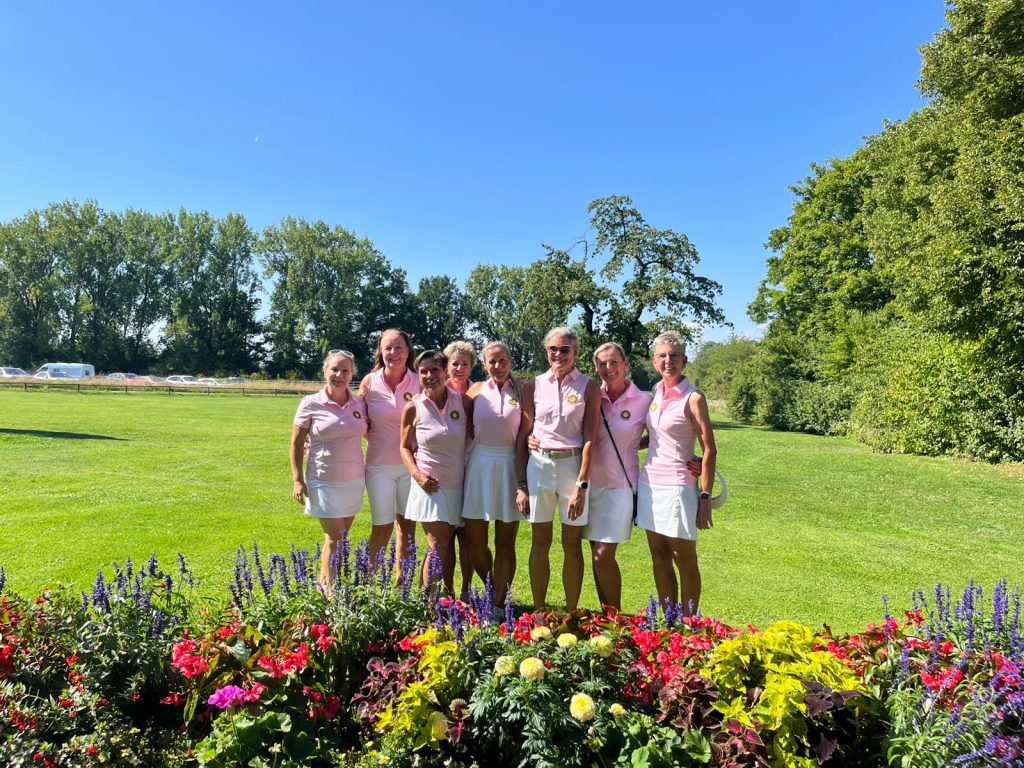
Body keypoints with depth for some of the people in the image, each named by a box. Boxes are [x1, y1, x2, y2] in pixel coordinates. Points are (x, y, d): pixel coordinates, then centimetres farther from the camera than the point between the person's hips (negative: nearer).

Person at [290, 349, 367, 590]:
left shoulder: (359, 403, 1)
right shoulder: (310, 404, -8)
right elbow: (297, 444, -3)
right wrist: (298, 480, -9)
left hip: (354, 481, 4)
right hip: (324, 482, -4)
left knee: (340, 538, 12)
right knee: (335, 538, -2)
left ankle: (325, 584, 28)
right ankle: (328, 588, 15)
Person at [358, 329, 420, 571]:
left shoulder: (419, 383, -4)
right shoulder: (369, 382, -4)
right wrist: (378, 439, -5)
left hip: (410, 463, 1)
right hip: (379, 465, -1)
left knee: (407, 524, 10)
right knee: (383, 526, 3)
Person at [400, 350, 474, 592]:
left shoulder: (463, 401, -3)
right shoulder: (413, 408, -6)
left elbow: (474, 436, 6)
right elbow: (405, 447, 4)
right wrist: (416, 473, -11)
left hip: (458, 484, 2)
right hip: (430, 485, -2)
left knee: (448, 545, 12)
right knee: (438, 547, -4)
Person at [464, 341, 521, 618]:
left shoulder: (521, 392, 0)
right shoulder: (477, 390, 4)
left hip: (510, 467, -1)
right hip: (479, 466, 2)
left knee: (505, 542, 5)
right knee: (474, 540, 4)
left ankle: (498, 604, 17)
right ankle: (492, 590, 28)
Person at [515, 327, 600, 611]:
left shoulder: (588, 387, -1)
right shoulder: (533, 386, 3)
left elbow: (589, 439, -5)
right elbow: (522, 436, 5)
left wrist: (581, 486, -11)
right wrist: (521, 484, 1)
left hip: (574, 466, -1)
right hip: (538, 465, 2)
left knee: (572, 544, 4)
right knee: (540, 542, 7)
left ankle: (571, 615, 16)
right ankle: (538, 613, 18)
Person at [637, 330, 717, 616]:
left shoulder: (693, 398, -9)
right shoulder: (655, 394, 9)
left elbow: (709, 451, -10)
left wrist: (705, 497, -13)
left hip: (677, 485, -6)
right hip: (650, 482, 7)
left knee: (684, 560, 4)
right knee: (659, 559, 12)